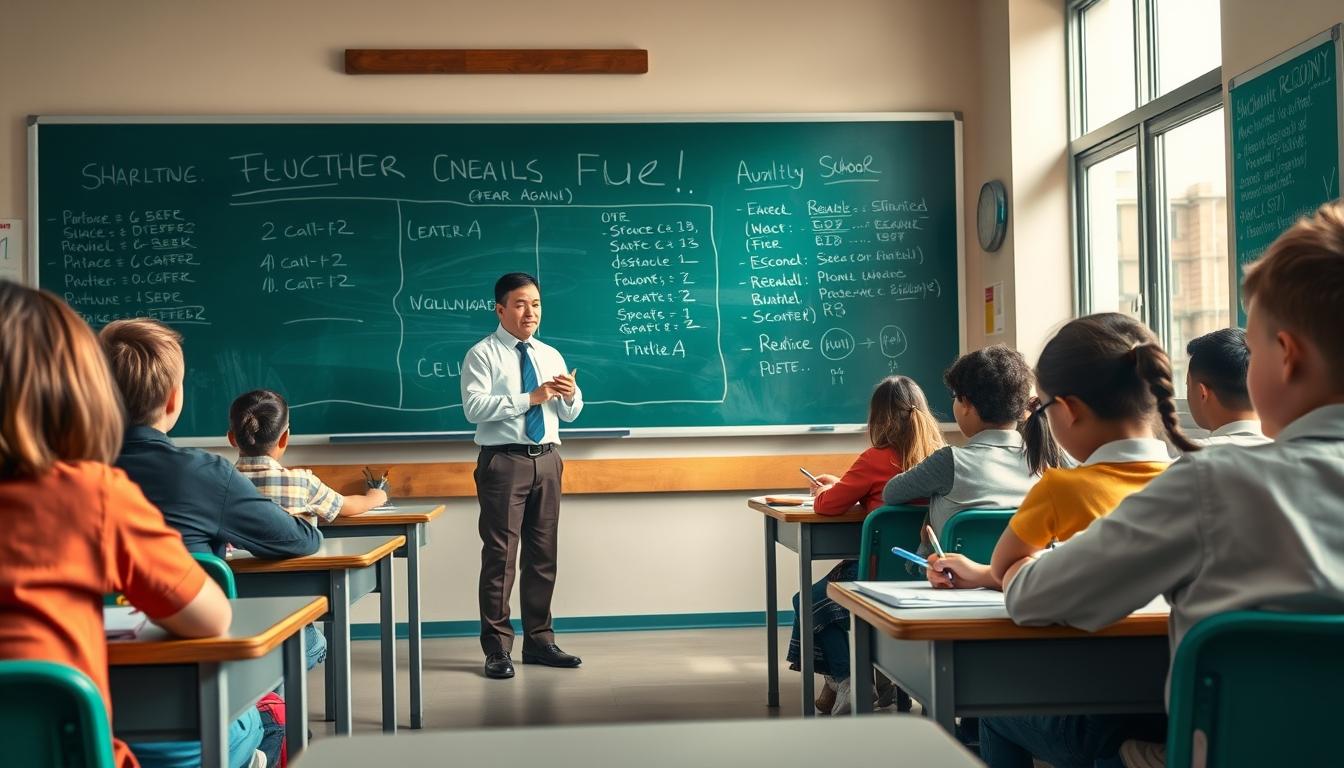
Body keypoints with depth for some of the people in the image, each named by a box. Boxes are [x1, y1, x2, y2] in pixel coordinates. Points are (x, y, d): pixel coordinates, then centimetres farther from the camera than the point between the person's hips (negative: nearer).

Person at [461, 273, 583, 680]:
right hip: (504, 461, -6)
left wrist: (570, 394, -8)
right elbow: (474, 407, -17)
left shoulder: (550, 355, 14)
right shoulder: (482, 355, -4)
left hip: (546, 460, 6)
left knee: (543, 555, 10)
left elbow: (569, 415, 15)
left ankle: (539, 641, 21)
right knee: (500, 555, -4)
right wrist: (529, 398, -21)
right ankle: (497, 649, 4)